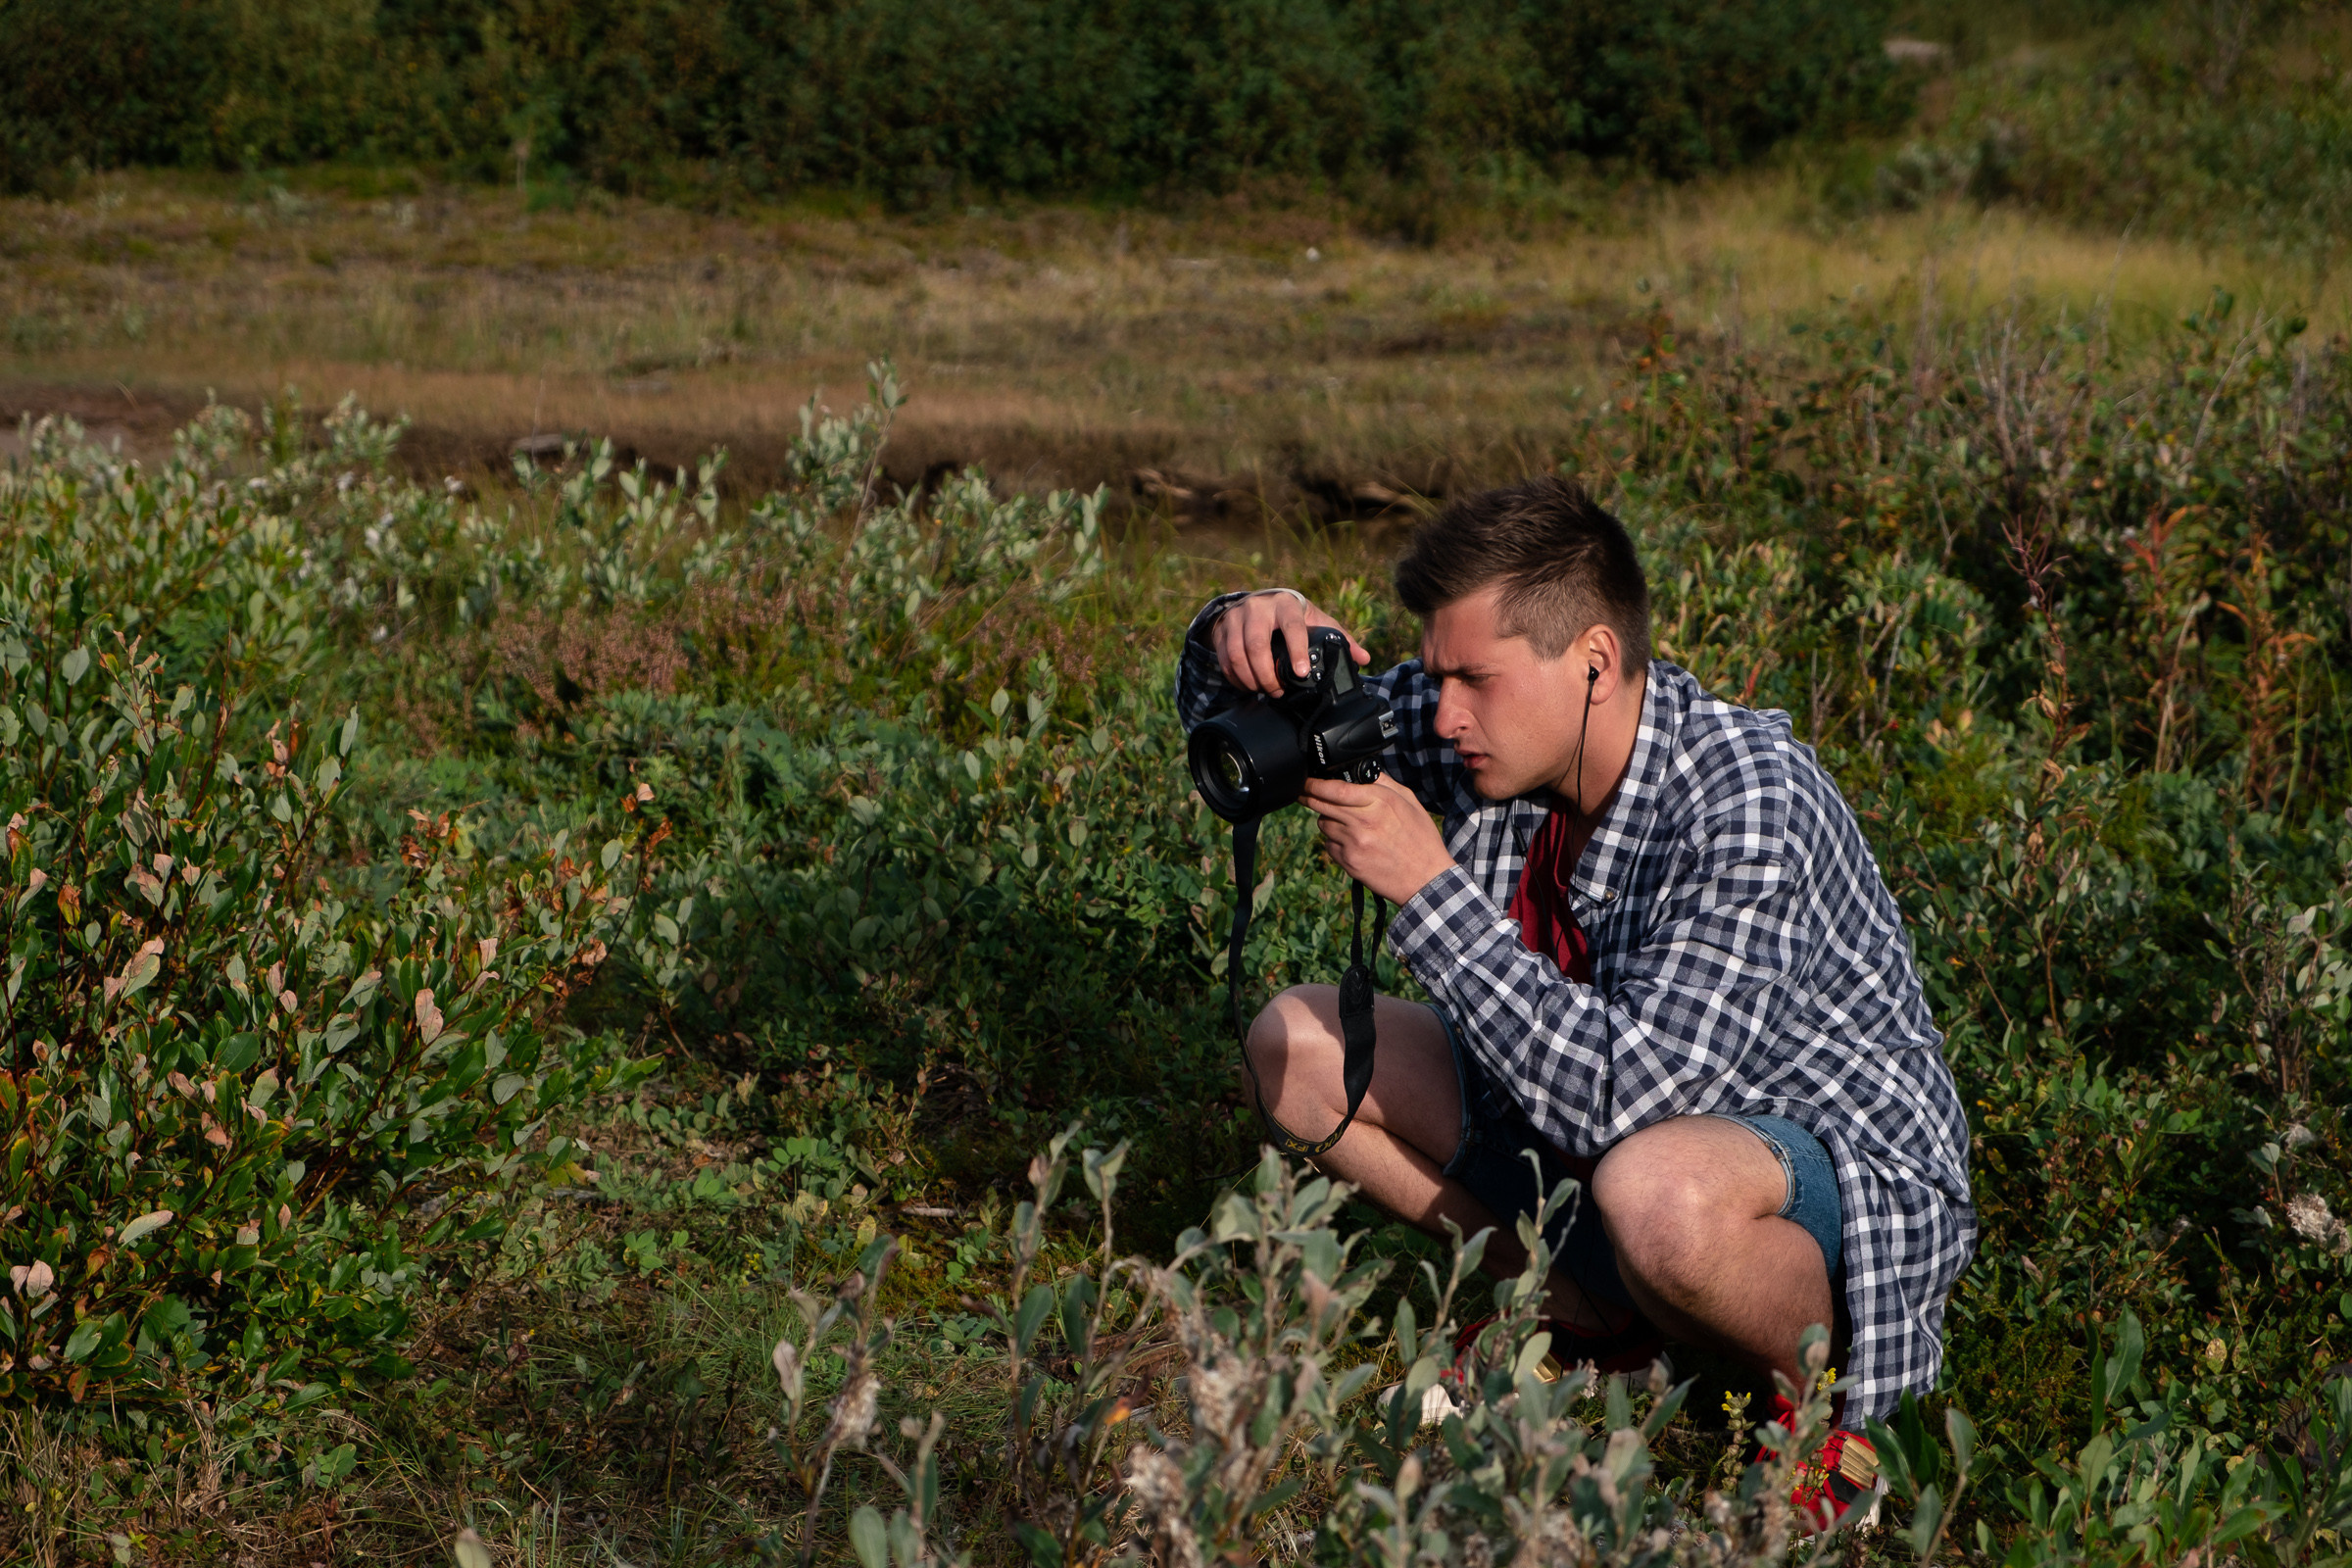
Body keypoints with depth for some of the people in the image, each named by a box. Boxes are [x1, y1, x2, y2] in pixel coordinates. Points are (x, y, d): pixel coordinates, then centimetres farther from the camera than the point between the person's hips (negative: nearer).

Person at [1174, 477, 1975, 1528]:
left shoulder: (1744, 801, -31)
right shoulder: (1506, 735, -9)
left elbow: (1628, 1094, -39)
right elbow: (1230, 727, 3)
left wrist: (1427, 888, -37)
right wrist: (1242, 633, -22)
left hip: (1843, 1164, -8)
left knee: (1656, 1186, -42)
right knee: (1297, 1046, -1)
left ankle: (1826, 1408, -8)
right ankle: (1599, 1322, 7)